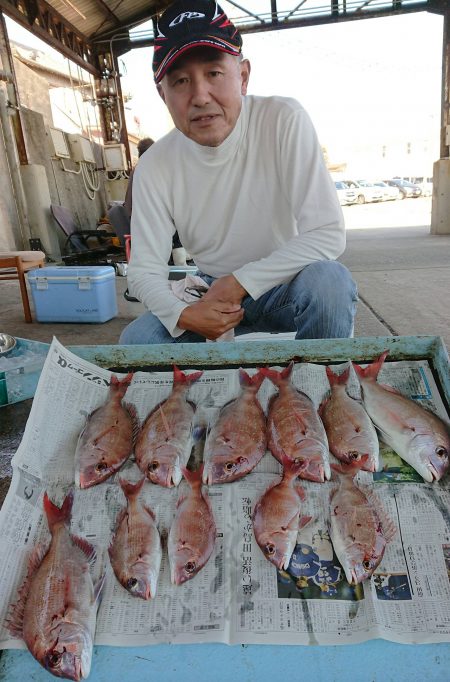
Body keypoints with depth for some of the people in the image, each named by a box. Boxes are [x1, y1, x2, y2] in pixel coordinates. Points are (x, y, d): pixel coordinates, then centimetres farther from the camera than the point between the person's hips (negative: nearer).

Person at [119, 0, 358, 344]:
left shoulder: (285, 121, -17)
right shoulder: (155, 168, -10)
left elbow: (327, 234, -21)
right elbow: (145, 269, -7)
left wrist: (240, 281, -24)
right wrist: (182, 315, -28)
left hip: (287, 288, -2)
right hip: (214, 298, 3)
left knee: (327, 280, -34)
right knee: (136, 339, -18)